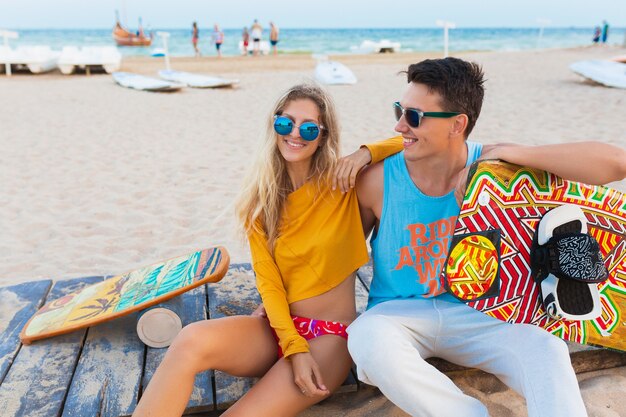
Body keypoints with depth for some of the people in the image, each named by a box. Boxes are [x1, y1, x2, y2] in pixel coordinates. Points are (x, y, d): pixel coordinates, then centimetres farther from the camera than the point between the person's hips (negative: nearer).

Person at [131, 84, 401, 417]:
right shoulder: (261, 199, 4)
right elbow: (268, 281, -2)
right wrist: (295, 348, -15)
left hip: (331, 336, -2)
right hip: (276, 326, 3)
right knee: (192, 341, -28)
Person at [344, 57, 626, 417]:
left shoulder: (490, 166, -12)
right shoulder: (378, 181, -12)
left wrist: (510, 153, -22)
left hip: (470, 312, 0)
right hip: (397, 312, 0)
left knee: (547, 352, -27)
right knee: (370, 340, -34)